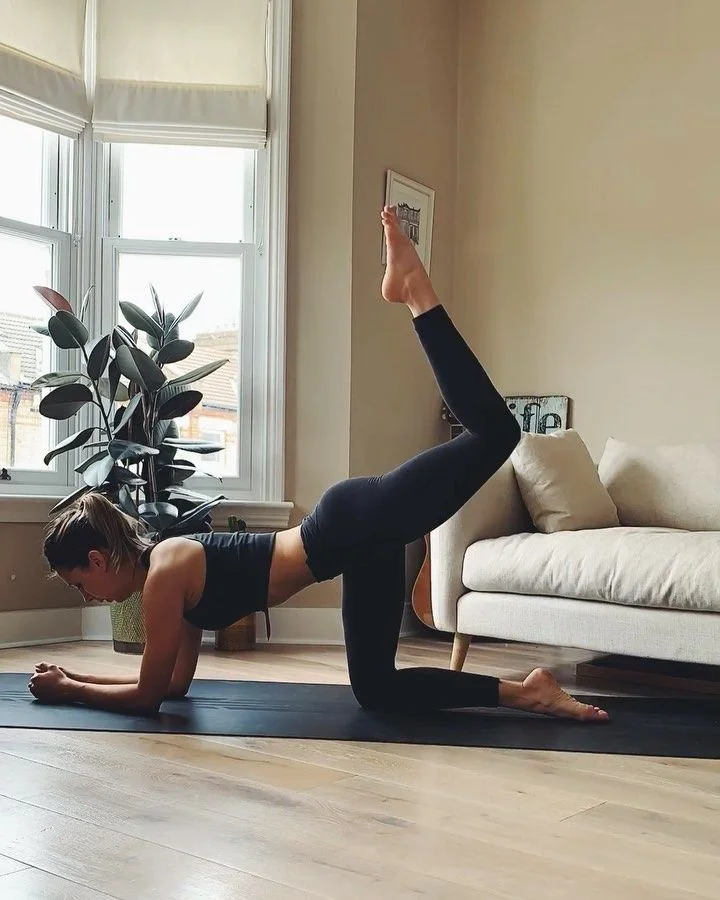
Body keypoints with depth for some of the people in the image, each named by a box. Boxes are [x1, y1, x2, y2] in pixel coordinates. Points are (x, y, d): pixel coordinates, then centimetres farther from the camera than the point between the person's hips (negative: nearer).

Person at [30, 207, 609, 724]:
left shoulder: (164, 574, -11)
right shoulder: (172, 569, 14)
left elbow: (147, 696, -6)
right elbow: (175, 682, 24)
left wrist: (69, 690, 8)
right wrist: (78, 676, 25)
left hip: (359, 522, -8)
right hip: (360, 541, 8)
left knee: (496, 430, -17)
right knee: (376, 690, 10)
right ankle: (526, 690, 10)